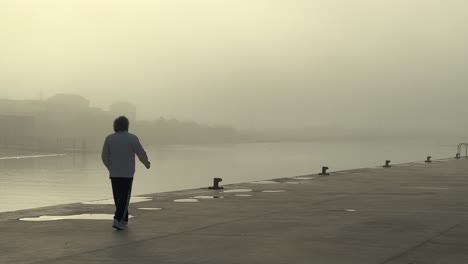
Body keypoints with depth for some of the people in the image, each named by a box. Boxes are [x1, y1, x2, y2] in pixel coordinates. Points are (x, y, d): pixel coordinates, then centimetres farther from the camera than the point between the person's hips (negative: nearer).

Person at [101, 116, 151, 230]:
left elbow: (104, 157, 2)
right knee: (124, 198, 0)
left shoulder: (109, 138, 0)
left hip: (114, 173, 3)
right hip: (127, 173, -3)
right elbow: (141, 154, -7)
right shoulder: (132, 138, -9)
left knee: (118, 198, 15)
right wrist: (147, 163, 13)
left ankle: (124, 220, 23)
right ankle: (117, 221, -14)